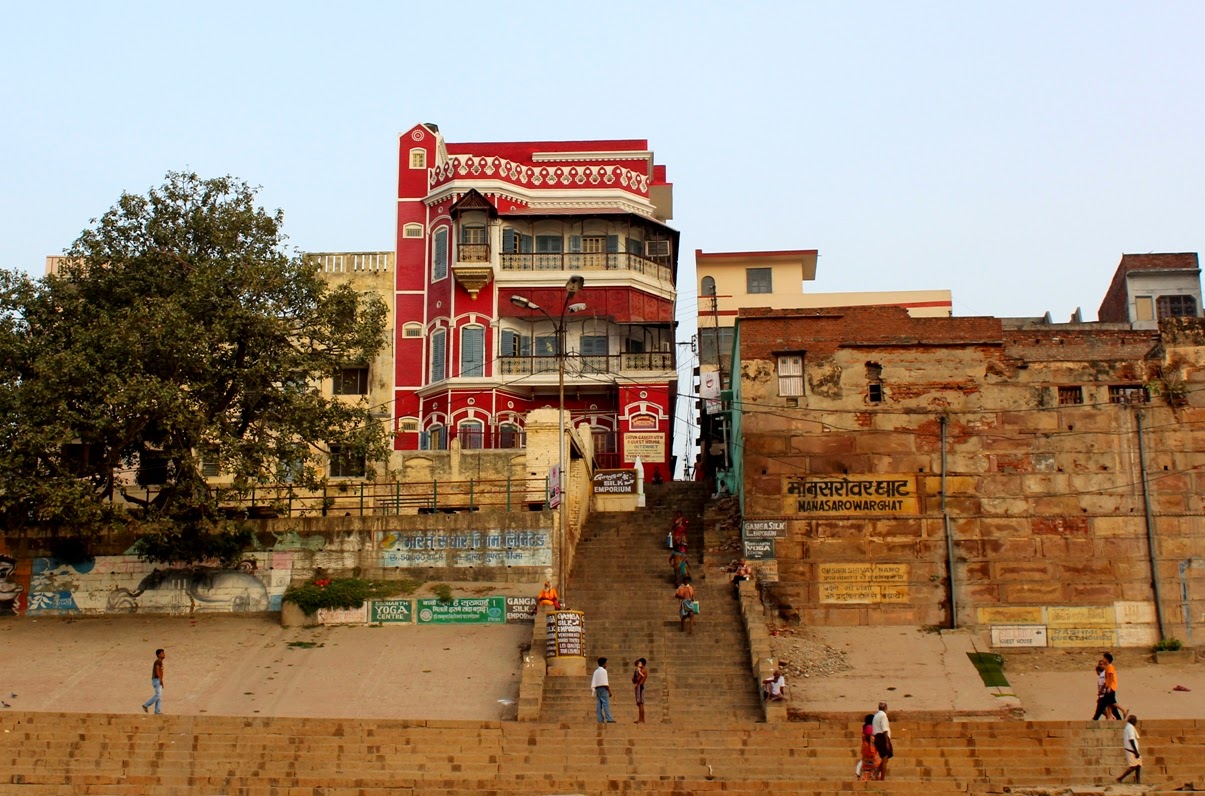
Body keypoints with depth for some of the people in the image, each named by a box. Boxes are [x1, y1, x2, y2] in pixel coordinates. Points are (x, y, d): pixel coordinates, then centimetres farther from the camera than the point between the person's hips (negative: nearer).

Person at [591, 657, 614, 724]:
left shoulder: (596, 671, 14)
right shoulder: (603, 671, -8)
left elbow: (593, 683, 11)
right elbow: (606, 683, -13)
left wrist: (595, 691, 13)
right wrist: (609, 691, -11)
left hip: (597, 688, 7)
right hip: (603, 688, -7)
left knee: (599, 704, 5)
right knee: (606, 704, -9)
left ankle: (600, 719, 2)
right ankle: (609, 719, -14)